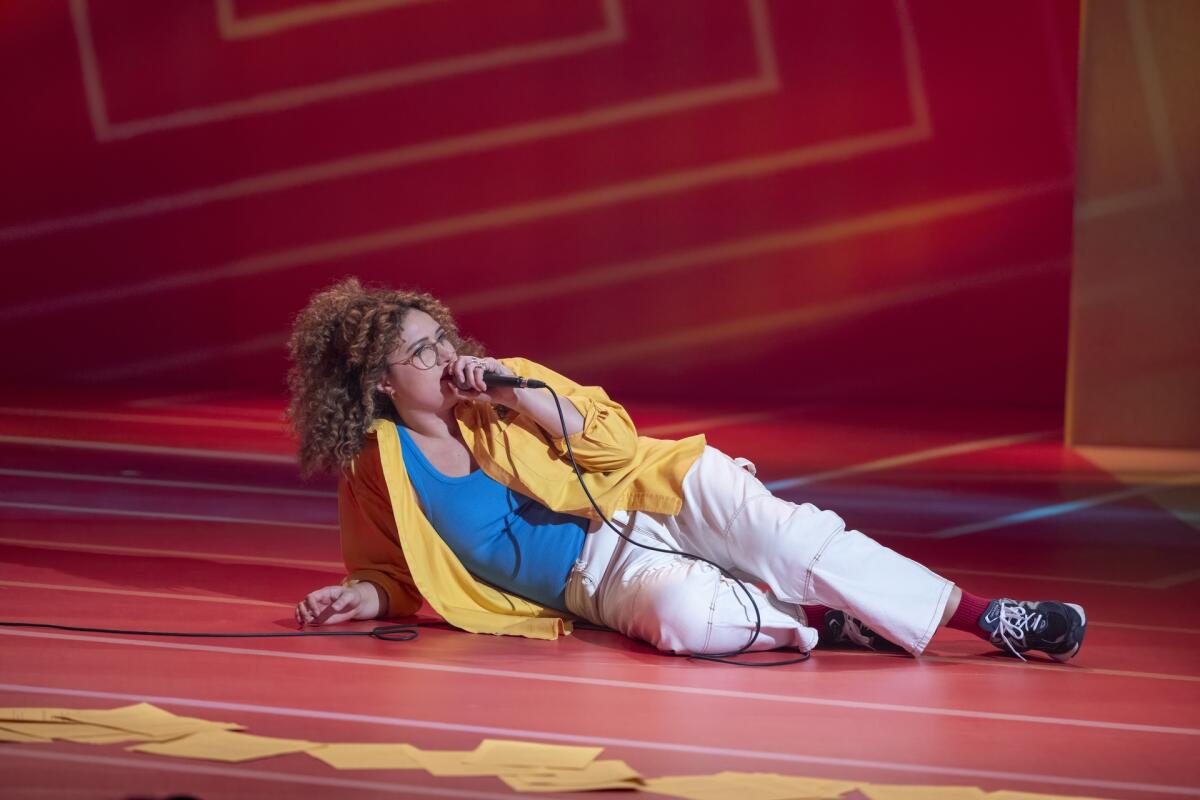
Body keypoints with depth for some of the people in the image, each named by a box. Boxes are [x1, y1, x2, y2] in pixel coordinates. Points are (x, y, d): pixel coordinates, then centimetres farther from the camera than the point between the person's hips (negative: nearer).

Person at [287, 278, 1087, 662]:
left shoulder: (497, 387, 4)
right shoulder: (377, 474, 0)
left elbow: (616, 444, 0)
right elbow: (402, 573, 16)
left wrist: (516, 394, -12)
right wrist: (368, 596, -7)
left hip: (647, 504, 3)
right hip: (597, 577, -3)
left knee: (773, 525, -27)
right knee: (687, 613, -39)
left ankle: (983, 615, -26)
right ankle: (822, 621, -16)